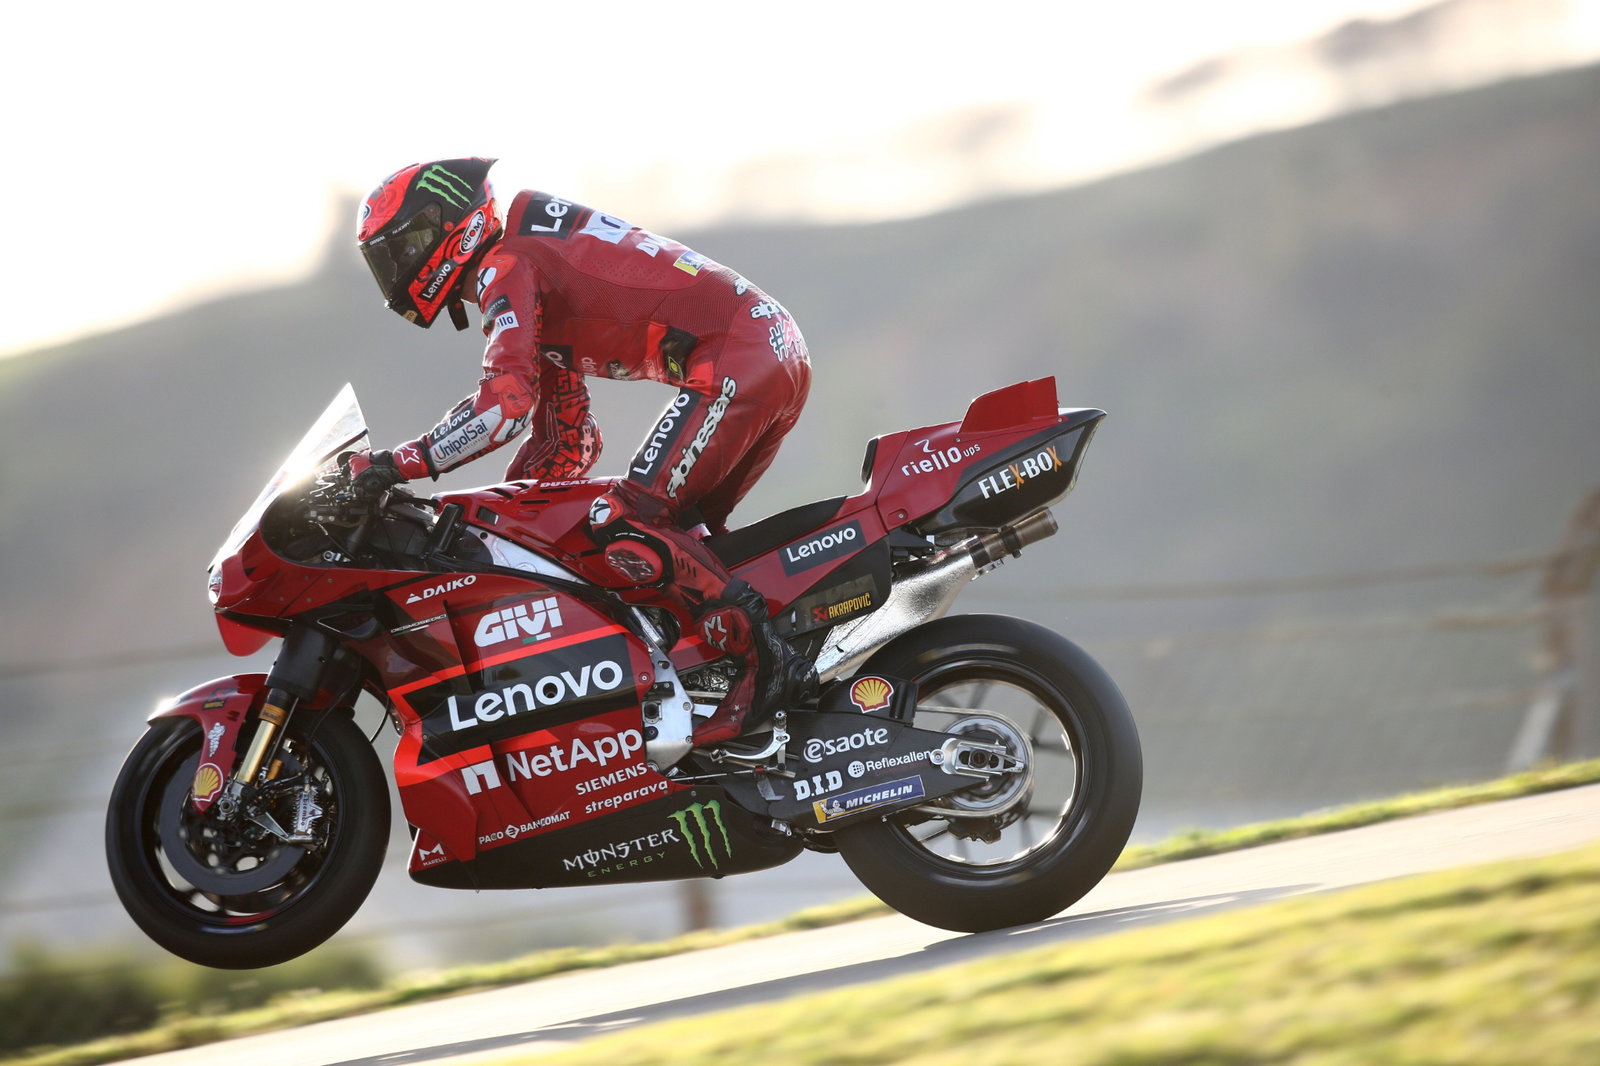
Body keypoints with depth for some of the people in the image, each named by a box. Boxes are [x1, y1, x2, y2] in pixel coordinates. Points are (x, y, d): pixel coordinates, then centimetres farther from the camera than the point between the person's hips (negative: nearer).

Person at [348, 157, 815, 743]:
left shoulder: (506, 266, -3)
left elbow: (504, 401, -19)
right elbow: (569, 443, 32)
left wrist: (398, 465, -17)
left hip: (734, 356, -10)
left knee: (627, 527, -16)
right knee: (671, 530, 17)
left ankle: (764, 661, -23)